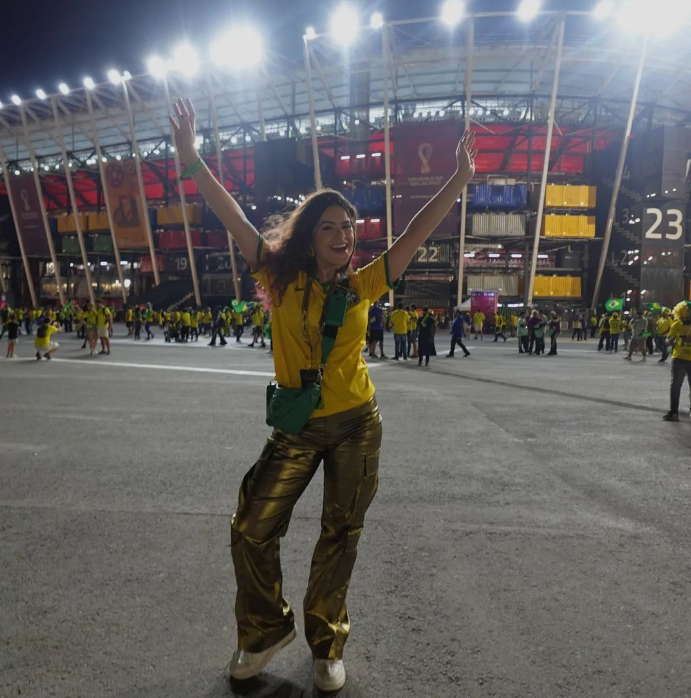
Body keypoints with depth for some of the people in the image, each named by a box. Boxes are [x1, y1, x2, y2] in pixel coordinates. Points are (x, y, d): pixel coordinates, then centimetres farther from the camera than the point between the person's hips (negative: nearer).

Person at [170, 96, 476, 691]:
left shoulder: (363, 286, -2)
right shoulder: (282, 279, -5)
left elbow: (417, 233, -3)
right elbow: (233, 218, -9)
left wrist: (461, 179, -5)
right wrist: (191, 160, -14)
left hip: (357, 425, 1)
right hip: (297, 429, 0)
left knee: (341, 536, 12)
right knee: (251, 530, 2)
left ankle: (326, 644, 36)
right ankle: (267, 630, 31)